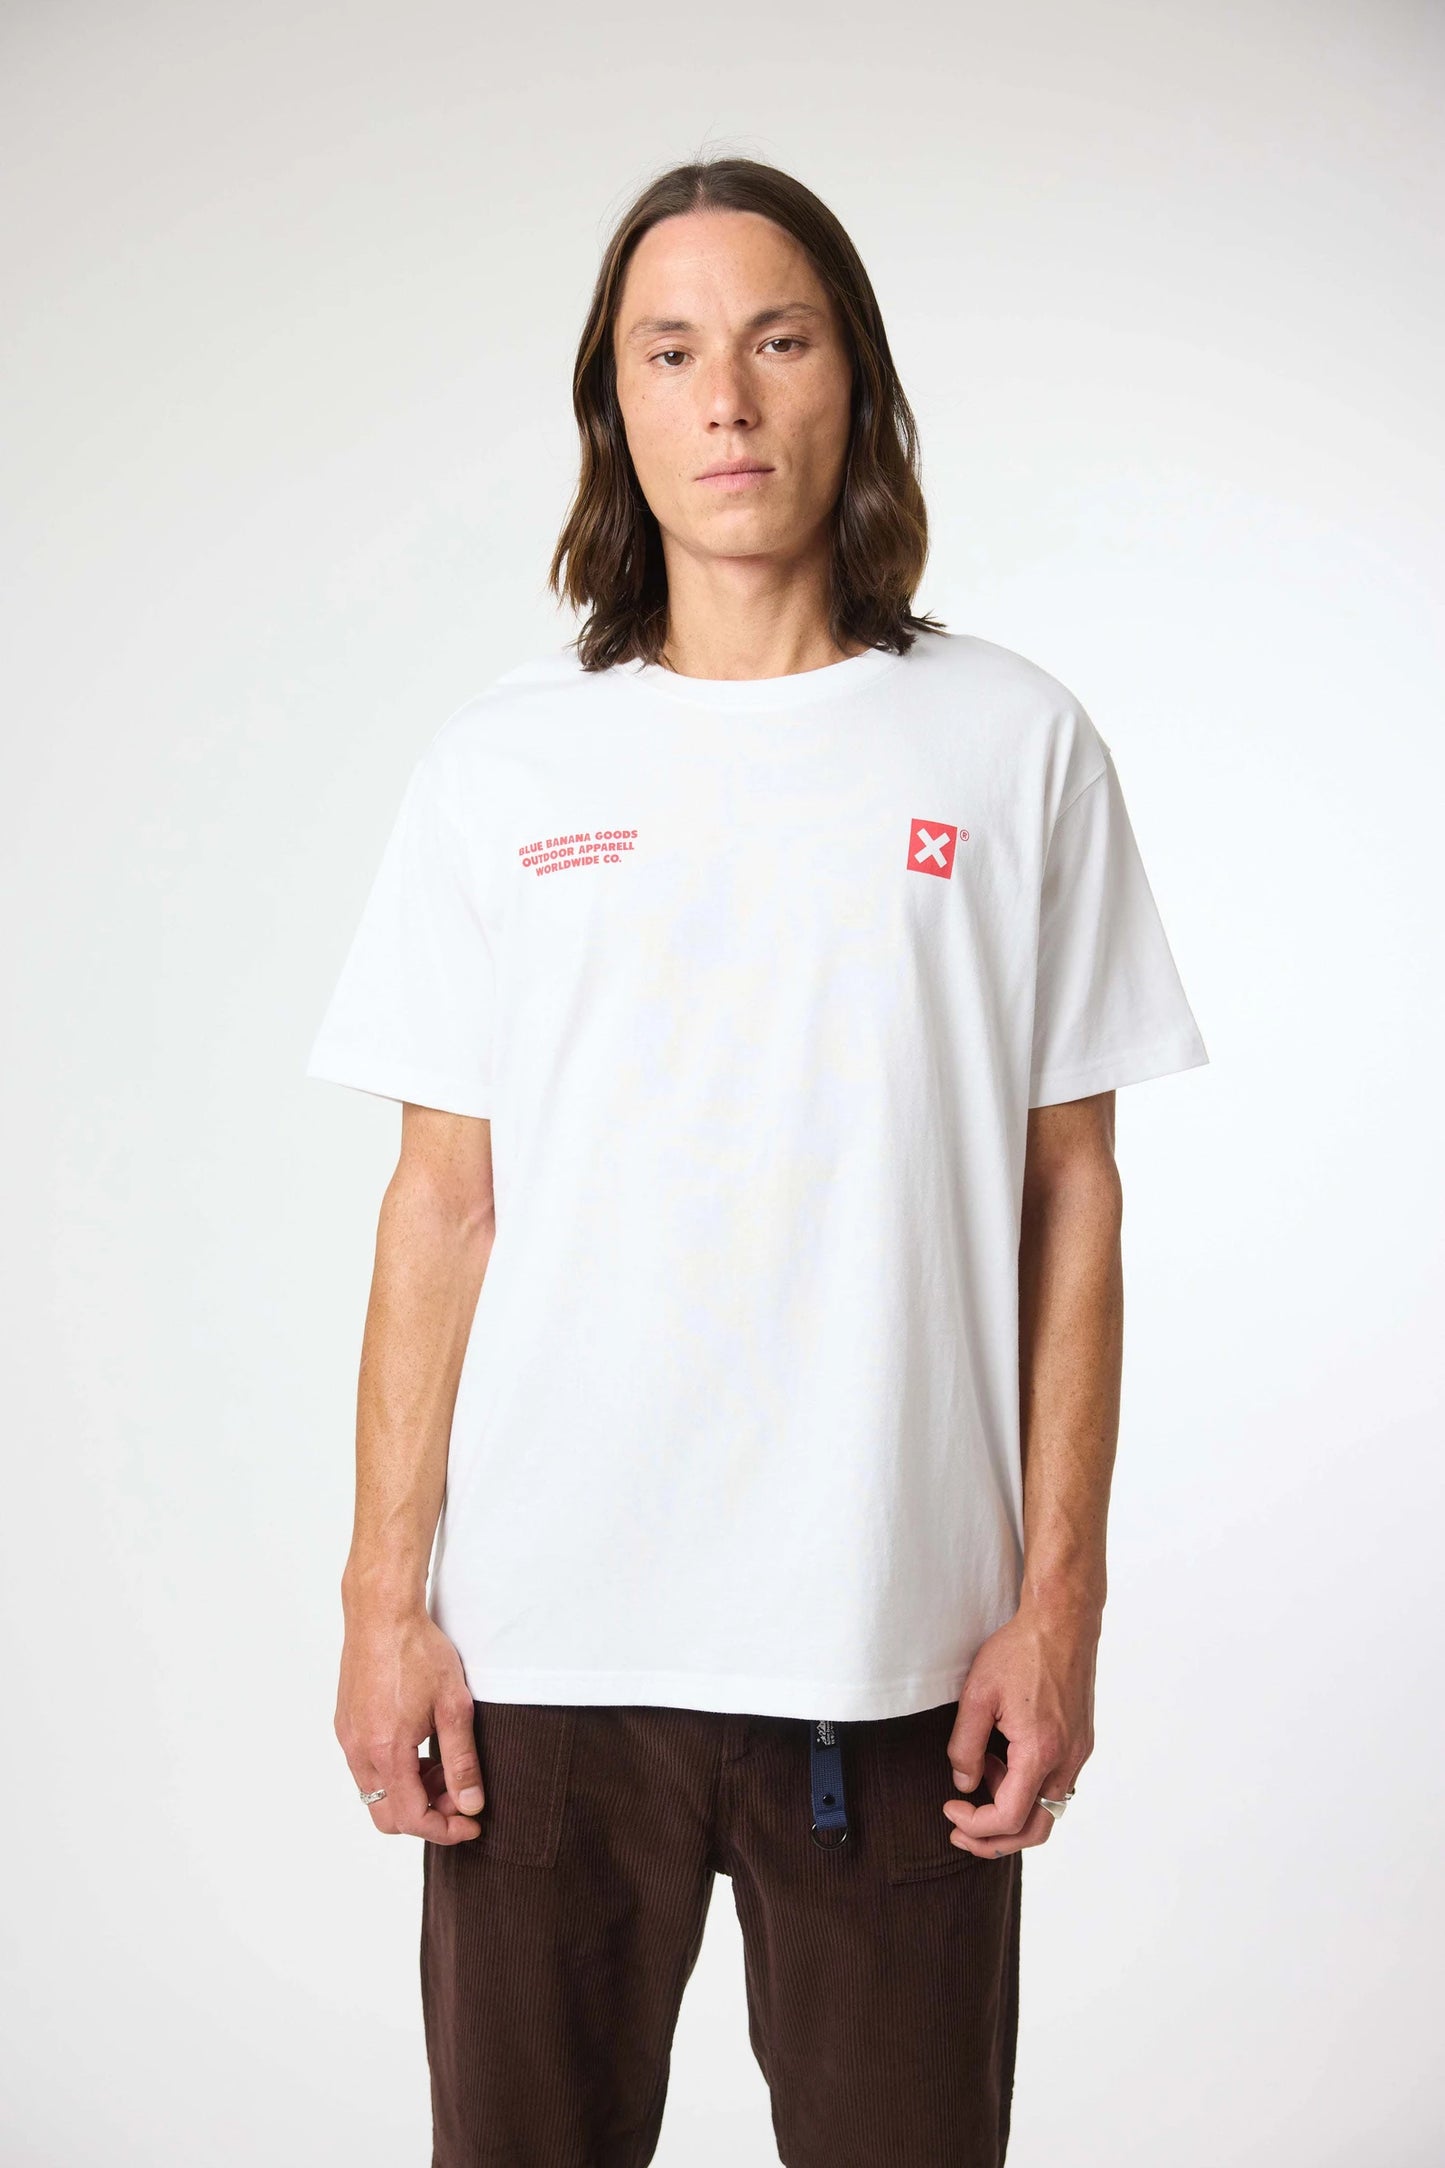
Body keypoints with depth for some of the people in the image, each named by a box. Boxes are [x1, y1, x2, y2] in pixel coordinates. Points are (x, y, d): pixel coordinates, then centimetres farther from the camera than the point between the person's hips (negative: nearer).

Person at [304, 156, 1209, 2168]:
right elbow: (442, 1199, 4)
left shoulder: (1013, 744, 2)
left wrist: (1061, 1594, -1)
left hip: (897, 1642, 0)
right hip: (541, 1643, 1)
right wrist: (386, 1596, 0)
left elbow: (1070, 1193, 2)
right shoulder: (503, 762, 4)